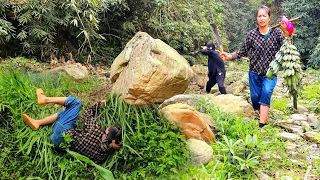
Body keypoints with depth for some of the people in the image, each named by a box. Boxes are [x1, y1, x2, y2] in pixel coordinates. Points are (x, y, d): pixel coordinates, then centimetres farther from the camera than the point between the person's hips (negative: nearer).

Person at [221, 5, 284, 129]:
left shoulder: (277, 32, -3)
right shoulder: (251, 34, 0)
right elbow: (244, 51, 5)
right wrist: (229, 56, -6)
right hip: (254, 72, 2)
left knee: (266, 92, -24)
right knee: (255, 97, 6)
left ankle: (262, 124, -23)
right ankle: (264, 117, 33)